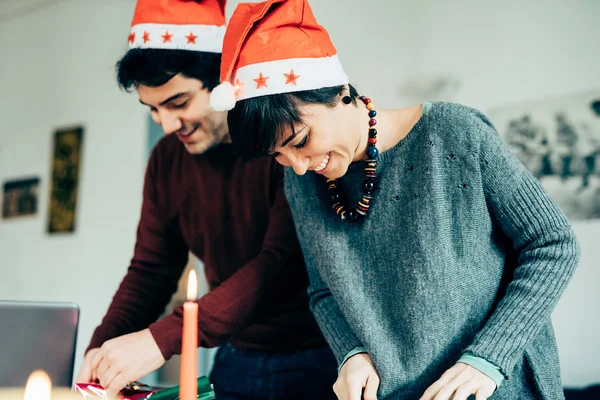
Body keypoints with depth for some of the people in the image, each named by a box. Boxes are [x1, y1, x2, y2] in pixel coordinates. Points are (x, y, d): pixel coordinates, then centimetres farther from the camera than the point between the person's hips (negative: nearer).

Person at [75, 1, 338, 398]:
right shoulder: (167, 160, 3)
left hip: (319, 360, -5)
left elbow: (281, 262, -25)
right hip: (238, 360, 6)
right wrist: (103, 349, -8)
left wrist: (162, 338, -29)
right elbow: (152, 268, 8)